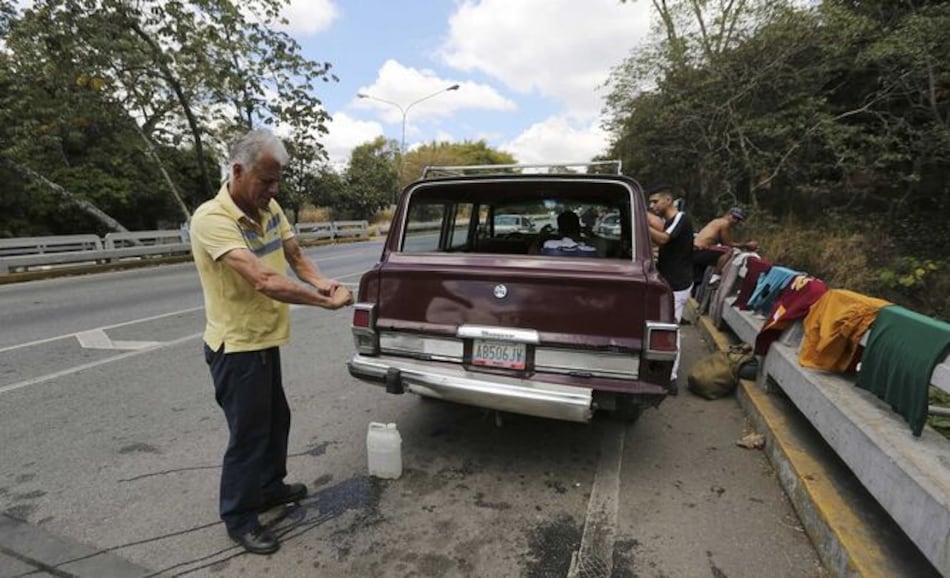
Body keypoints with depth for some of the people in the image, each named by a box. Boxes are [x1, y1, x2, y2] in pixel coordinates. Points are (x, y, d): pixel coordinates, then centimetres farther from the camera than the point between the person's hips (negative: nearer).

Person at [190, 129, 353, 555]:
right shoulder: (211, 219, -26)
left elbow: (295, 257, 6)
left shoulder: (270, 209, 0)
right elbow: (264, 281, -35)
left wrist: (320, 281, -15)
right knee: (248, 433, 6)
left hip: (264, 341, 9)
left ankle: (270, 487, 45)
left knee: (276, 419, 23)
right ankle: (239, 519, 27)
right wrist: (327, 301, -29)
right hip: (236, 347, -8)